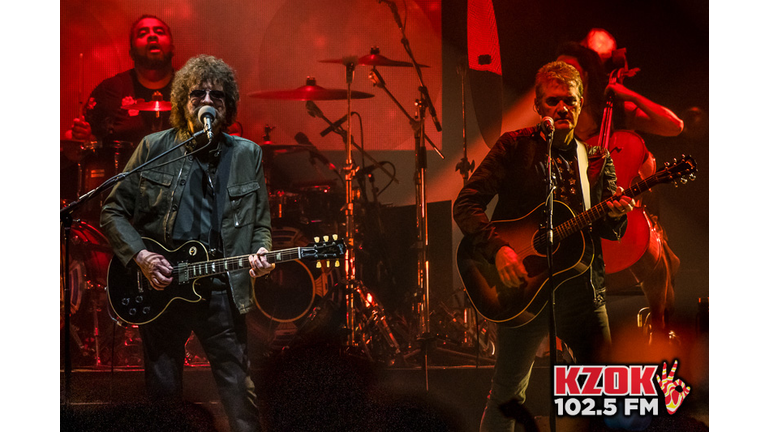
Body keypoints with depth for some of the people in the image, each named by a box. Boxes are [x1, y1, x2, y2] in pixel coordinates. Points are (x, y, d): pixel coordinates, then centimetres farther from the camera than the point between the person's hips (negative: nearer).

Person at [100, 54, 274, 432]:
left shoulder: (248, 155, 8)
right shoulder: (153, 149, 2)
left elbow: (260, 223, 14)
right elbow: (113, 211, 4)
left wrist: (260, 252, -8)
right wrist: (140, 256, -10)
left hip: (222, 291, 1)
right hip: (159, 287, 0)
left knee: (240, 395, -3)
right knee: (163, 392, 7)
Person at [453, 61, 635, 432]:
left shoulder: (597, 161, 11)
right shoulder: (515, 148, -1)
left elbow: (609, 232, 10)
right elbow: (465, 204, -7)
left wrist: (615, 217, -14)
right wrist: (498, 249, -22)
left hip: (583, 288, 4)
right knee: (507, 395, 0)